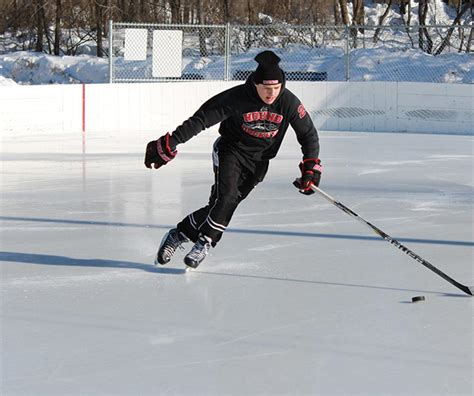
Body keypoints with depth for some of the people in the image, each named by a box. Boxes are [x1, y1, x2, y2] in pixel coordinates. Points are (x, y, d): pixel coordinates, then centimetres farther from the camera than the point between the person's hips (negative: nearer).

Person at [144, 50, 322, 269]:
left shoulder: (288, 102, -16)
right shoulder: (237, 98, -24)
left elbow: (308, 134, -3)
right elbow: (201, 119, -22)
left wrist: (311, 166, -9)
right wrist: (170, 143, -26)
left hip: (258, 160, 3)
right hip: (230, 150, -3)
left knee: (228, 202, -7)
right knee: (226, 197, -21)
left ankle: (180, 233, 3)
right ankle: (204, 242, -6)